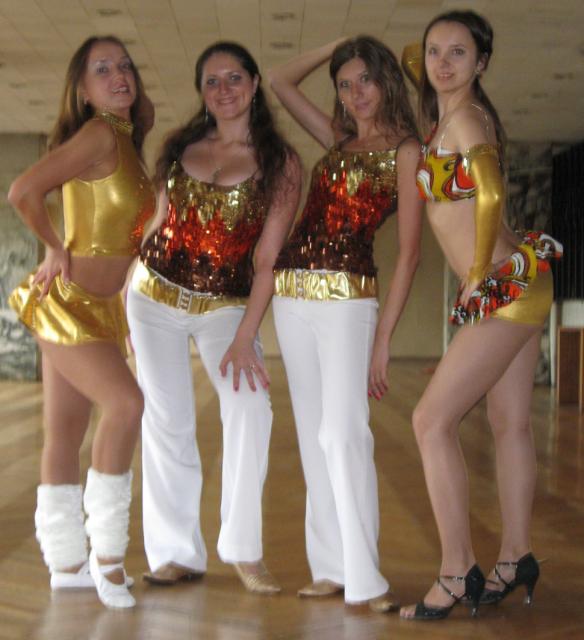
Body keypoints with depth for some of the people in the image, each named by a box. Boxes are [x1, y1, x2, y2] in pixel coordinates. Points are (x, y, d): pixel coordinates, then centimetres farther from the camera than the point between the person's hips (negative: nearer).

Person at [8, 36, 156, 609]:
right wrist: (57, 250, -11)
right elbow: (23, 191, -24)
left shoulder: (125, 141, 8)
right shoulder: (98, 135, -16)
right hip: (67, 303, -8)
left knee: (66, 435, 12)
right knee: (125, 402, -22)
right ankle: (106, 551, -11)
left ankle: (67, 565, 20)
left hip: (97, 307, 8)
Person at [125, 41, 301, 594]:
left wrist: (245, 337, -17)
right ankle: (176, 553, 10)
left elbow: (267, 257, -10)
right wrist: (126, 303, 7)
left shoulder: (279, 162, -5)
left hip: (225, 304, -3)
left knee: (250, 404, -23)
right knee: (167, 421, -1)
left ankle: (243, 549, -11)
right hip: (155, 295, 3)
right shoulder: (180, 147, 6)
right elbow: (158, 223, 12)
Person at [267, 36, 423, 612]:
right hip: (292, 296, 6)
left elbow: (409, 251, -7)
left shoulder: (404, 149, 0)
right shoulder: (337, 141, 18)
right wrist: (339, 44, 18)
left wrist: (383, 336, -13)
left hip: (348, 299, -6)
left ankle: (364, 578, -10)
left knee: (343, 434, -13)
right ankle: (331, 567, 10)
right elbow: (281, 82, 27)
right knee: (313, 435, 5)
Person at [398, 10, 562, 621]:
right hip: (514, 288, 9)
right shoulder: (441, 115, 11)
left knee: (432, 420, -10)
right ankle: (515, 558, 23)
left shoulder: (467, 117, -13)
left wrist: (480, 268, -20)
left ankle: (456, 572, -6)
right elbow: (411, 60, 32)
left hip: (506, 286, -9)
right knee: (510, 424, 13)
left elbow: (490, 194, -31)